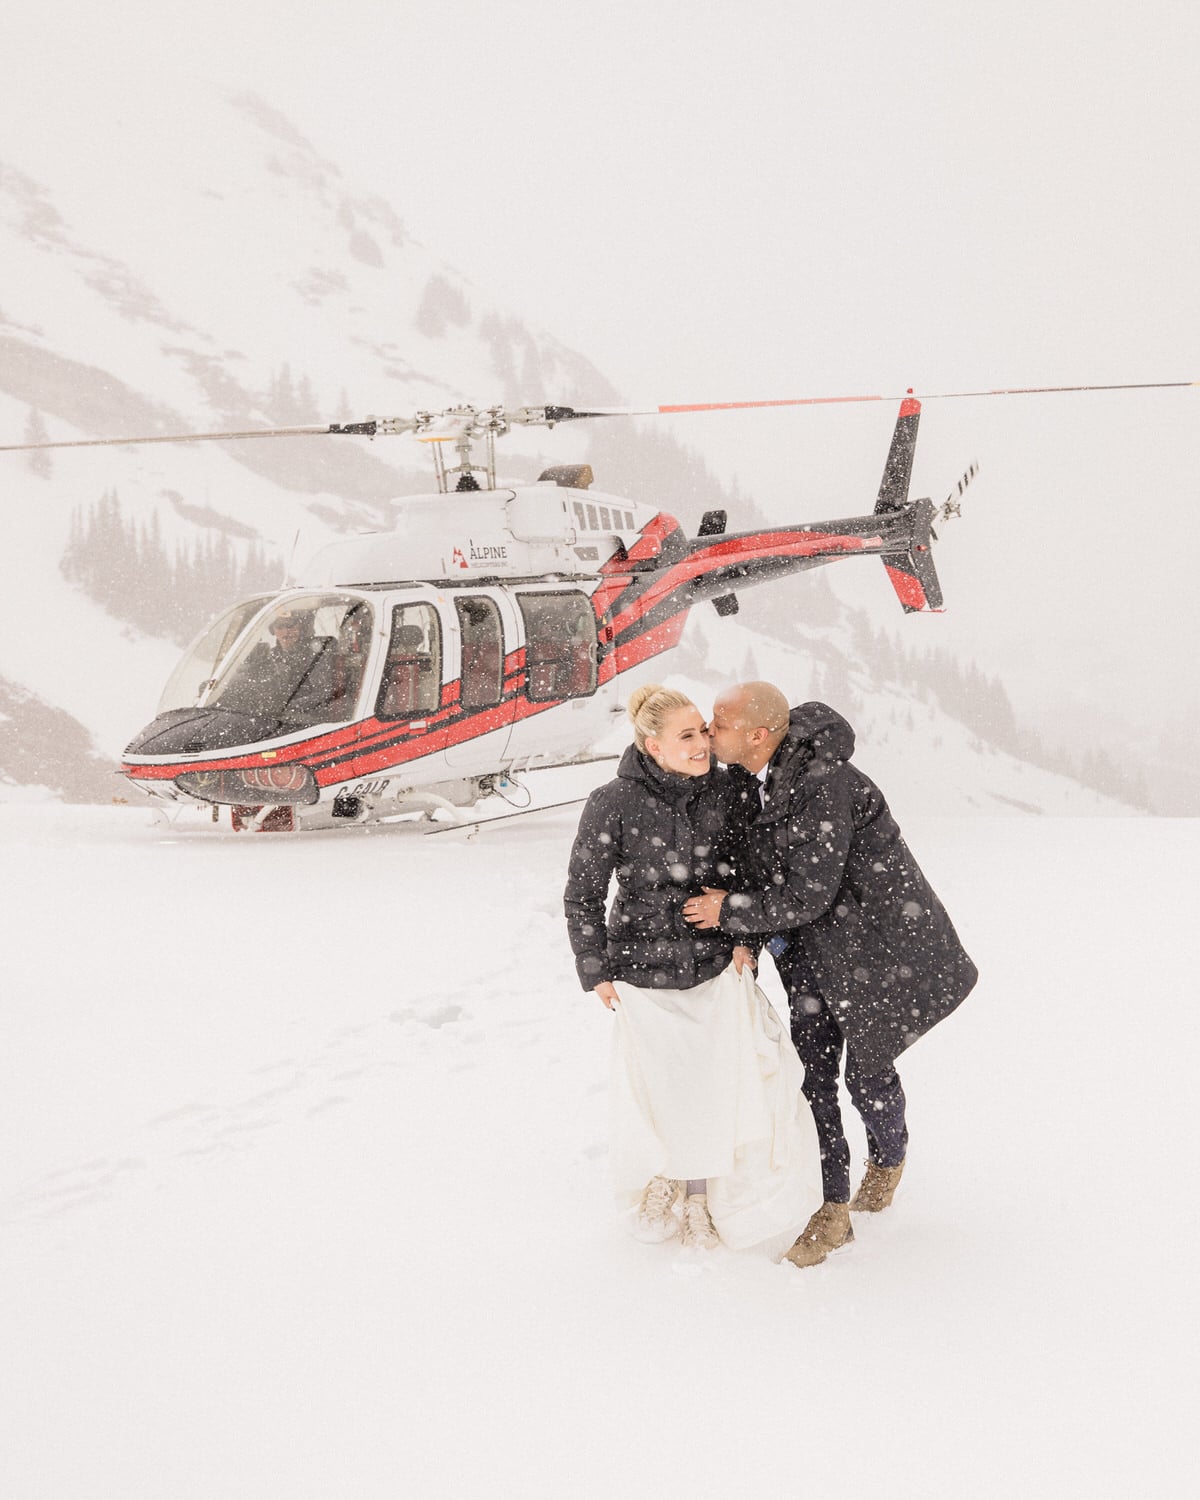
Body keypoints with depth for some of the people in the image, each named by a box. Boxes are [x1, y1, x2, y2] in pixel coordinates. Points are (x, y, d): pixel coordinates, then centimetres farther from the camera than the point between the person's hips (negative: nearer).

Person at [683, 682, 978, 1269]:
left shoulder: (823, 785, -31)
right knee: (811, 1073, 5)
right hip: (813, 953, 7)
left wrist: (731, 912, -18)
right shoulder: (749, 779, -4)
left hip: (878, 949, -7)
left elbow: (810, 894, -27)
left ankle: (888, 1156, 42)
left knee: (867, 1073, 10)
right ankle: (831, 1210, 16)